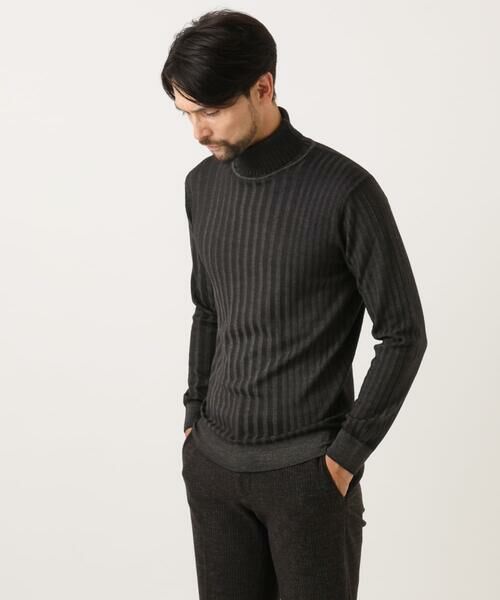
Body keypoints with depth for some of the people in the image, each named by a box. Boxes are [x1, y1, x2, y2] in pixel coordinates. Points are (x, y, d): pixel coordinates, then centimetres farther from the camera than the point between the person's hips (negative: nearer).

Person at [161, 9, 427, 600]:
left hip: (305, 468, -5)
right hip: (211, 462, 5)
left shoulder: (345, 190, -14)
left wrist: (347, 451, -10)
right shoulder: (202, 185, 5)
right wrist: (196, 413, 10)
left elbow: (403, 334, -9)